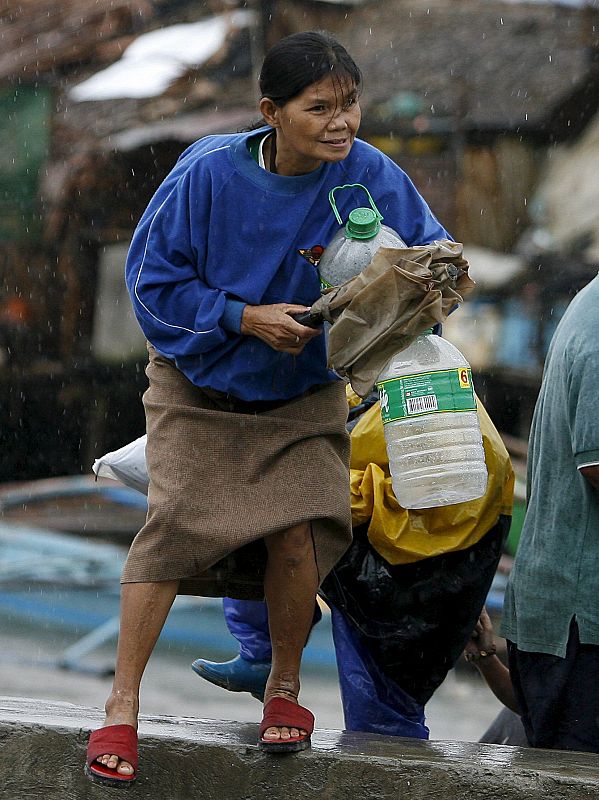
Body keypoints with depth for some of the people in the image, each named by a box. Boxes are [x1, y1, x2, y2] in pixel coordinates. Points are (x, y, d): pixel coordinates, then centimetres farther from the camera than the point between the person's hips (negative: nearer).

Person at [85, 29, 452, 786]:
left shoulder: (371, 178, -17)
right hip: (199, 387, -1)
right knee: (176, 518, -16)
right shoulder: (208, 173, -21)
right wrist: (247, 318, -23)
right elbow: (153, 279, -13)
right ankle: (122, 704, -5)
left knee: (298, 530, -15)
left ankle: (284, 689, 12)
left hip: (303, 396, 1)